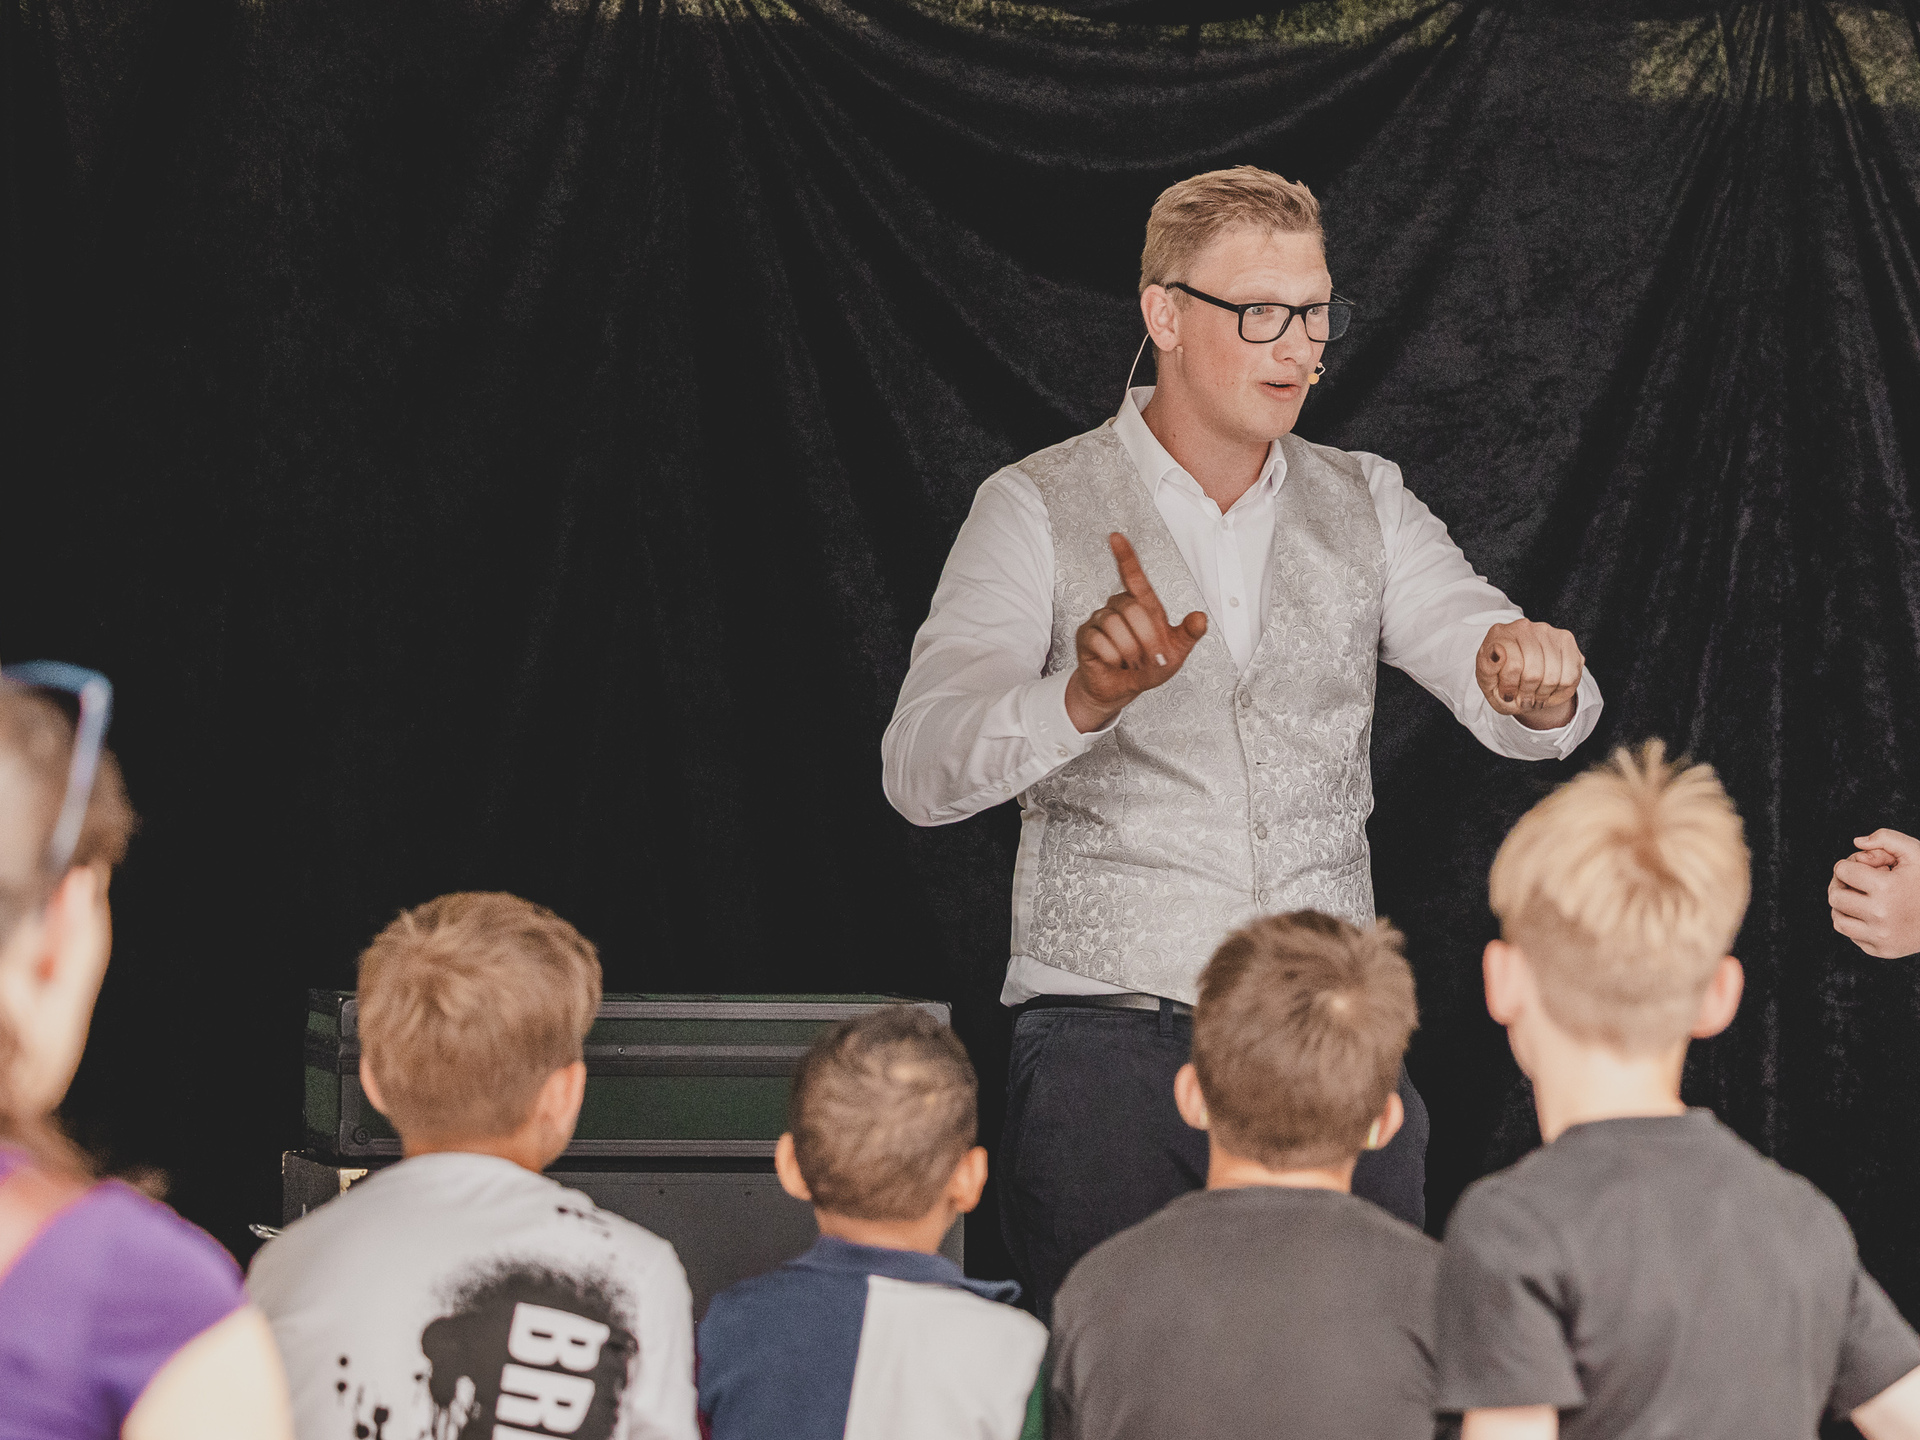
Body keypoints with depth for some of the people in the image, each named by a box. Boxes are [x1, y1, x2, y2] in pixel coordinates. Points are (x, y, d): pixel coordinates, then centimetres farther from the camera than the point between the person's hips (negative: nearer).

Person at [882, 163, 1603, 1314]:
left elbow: (1530, 717, 1)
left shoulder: (1364, 505, 12)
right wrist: (1089, 696, -34)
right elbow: (924, 771, -14)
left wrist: (1537, 680, -25)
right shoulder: (1040, 511, 0)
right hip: (1114, 1049, -3)